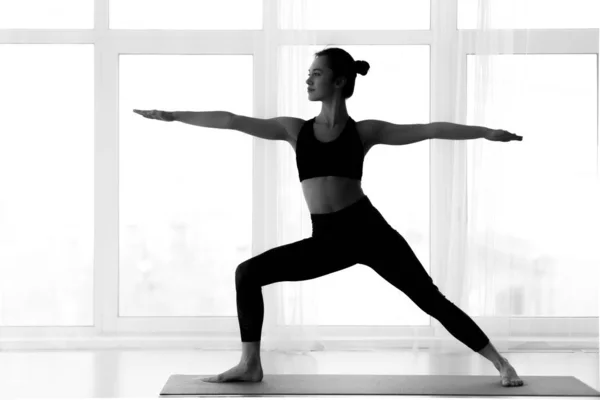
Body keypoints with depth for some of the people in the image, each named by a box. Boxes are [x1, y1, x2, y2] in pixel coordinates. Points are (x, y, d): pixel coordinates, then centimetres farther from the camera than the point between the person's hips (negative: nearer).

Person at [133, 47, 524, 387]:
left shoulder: (364, 131, 2)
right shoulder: (296, 129, 10)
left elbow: (429, 129, 1)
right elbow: (232, 121, 7)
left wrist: (485, 131, -3)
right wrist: (173, 115, 6)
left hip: (367, 229, -4)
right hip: (327, 240, 4)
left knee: (430, 298, -6)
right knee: (248, 272, -3)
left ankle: (500, 363, 5)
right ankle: (251, 364, 6)